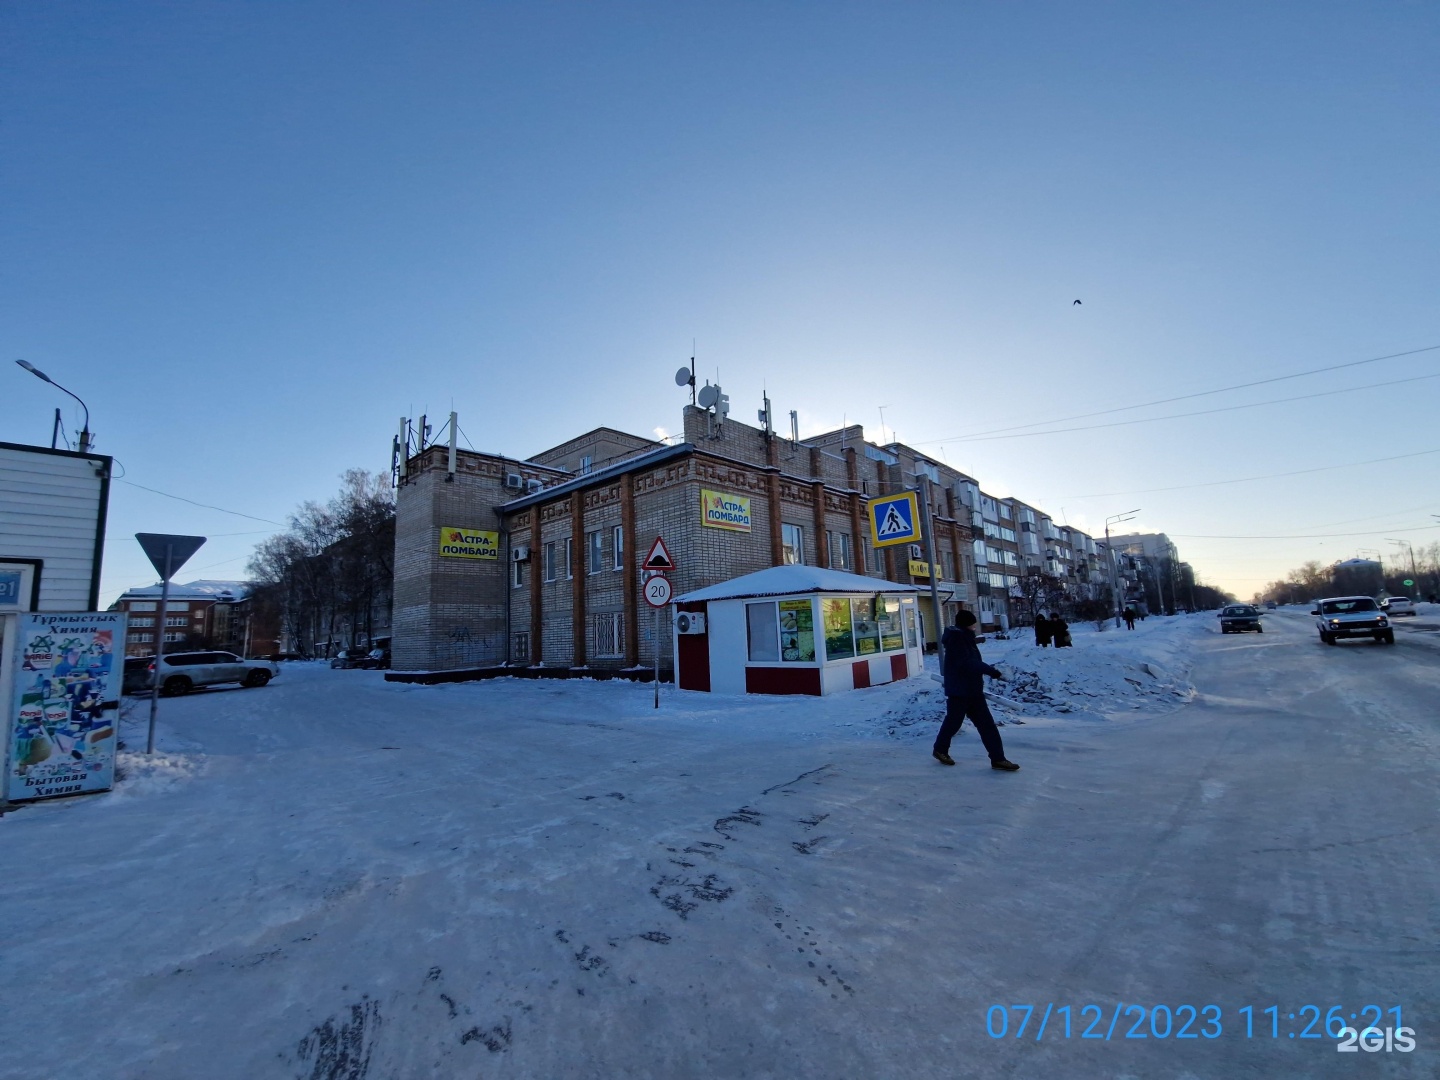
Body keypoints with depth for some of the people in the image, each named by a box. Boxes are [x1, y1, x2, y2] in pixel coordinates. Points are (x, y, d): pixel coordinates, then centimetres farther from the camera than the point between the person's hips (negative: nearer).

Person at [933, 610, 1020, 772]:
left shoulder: (965, 638, 11)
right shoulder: (956, 639, -19)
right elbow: (968, 663, -29)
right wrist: (993, 671, -30)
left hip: (973, 689, 9)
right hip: (958, 690, -9)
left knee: (986, 724, 6)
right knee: (953, 721, 7)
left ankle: (997, 759, 9)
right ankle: (940, 749, 27)